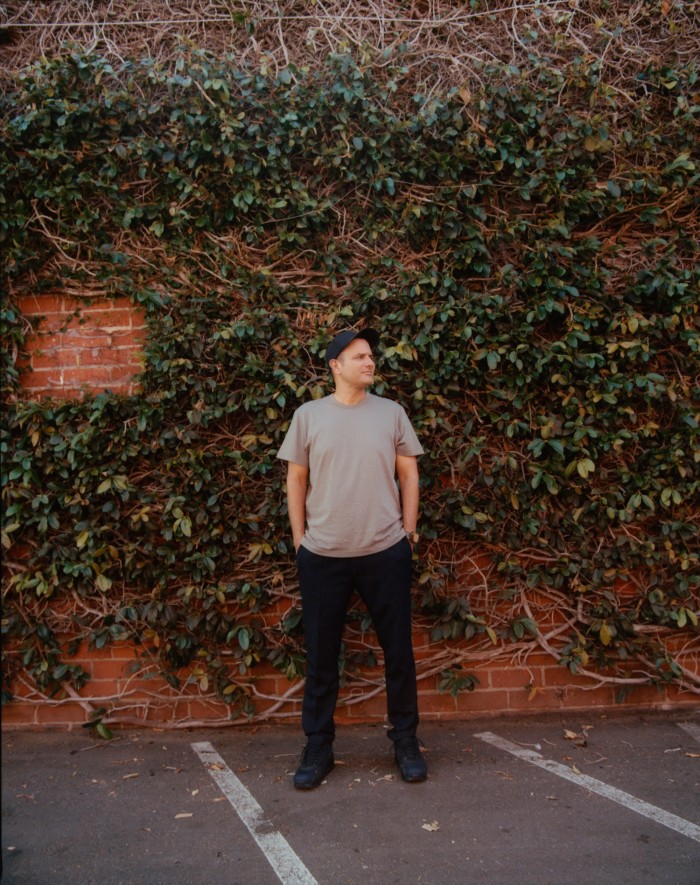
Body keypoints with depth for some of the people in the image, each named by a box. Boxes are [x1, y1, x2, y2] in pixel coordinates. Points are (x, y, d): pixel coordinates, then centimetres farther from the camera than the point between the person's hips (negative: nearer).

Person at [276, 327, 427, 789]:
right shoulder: (309, 415, 1)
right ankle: (318, 747, 23)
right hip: (322, 557, 0)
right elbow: (296, 480, 5)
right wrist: (300, 539, 3)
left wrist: (409, 531, 4)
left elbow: (409, 474, 8)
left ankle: (406, 741, 26)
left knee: (398, 651, 9)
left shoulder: (391, 412, 3)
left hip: (386, 553, 1)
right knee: (321, 655, 8)